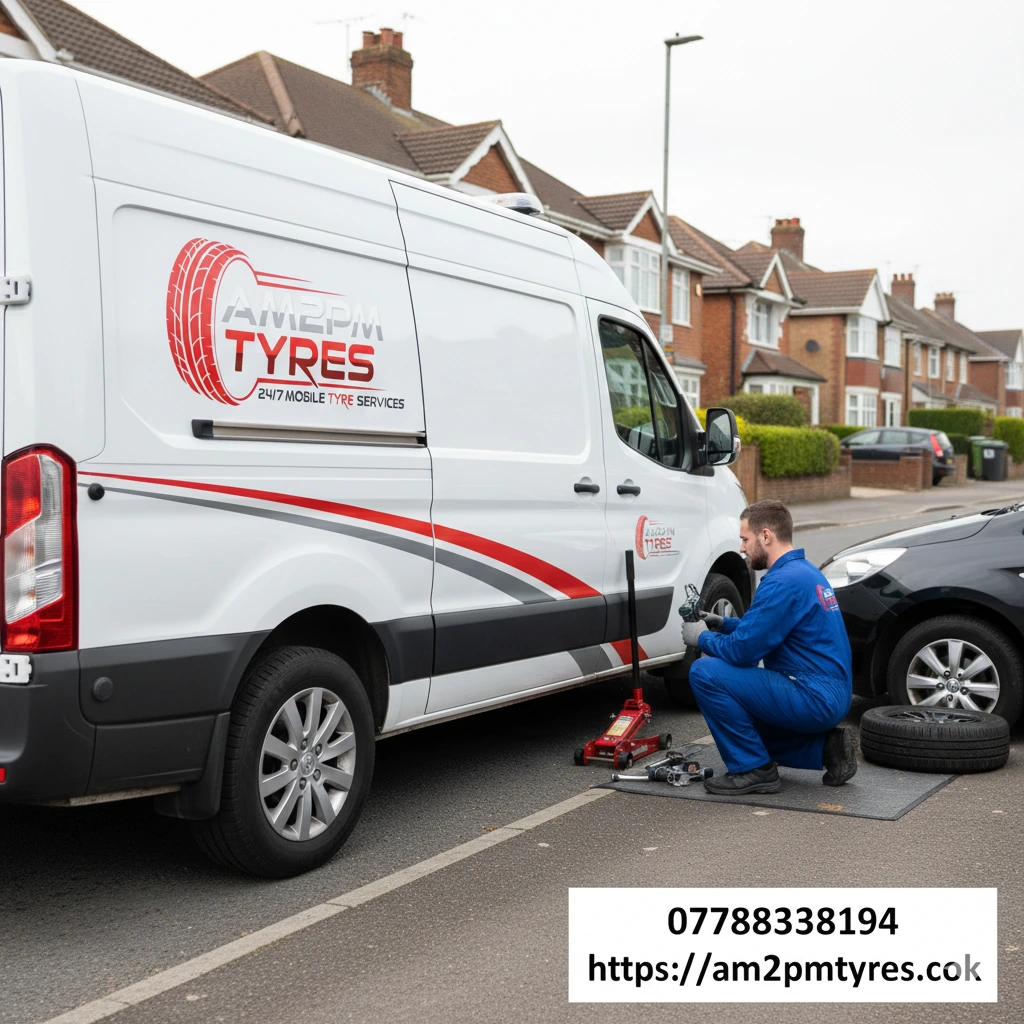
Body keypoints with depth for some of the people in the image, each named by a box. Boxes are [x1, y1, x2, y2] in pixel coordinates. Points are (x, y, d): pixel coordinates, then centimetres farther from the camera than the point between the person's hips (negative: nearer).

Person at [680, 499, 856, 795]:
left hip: (813, 700, -11)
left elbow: (742, 650, -20)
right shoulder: (804, 571, 14)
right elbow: (768, 629, 27)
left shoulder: (783, 582, -19)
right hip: (833, 698, 11)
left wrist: (702, 638, -2)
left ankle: (753, 770, -7)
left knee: (705, 673, -15)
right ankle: (827, 746, 14)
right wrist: (722, 624, 17)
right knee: (741, 722, 27)